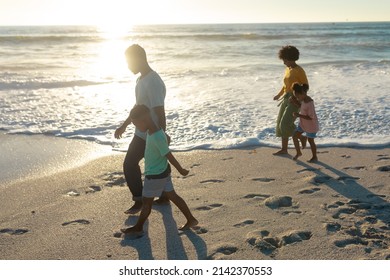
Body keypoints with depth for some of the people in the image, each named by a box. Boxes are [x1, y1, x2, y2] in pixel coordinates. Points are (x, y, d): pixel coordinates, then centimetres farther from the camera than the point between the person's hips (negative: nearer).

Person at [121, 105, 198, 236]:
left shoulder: (157, 137, -29)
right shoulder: (152, 131, -1)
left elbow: (169, 155, -21)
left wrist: (181, 170, -11)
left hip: (155, 175, -9)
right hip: (163, 171, 9)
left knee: (146, 201, 7)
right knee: (172, 196, 15)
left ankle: (138, 228, 23)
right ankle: (191, 220, 22)